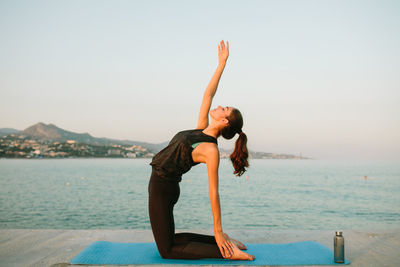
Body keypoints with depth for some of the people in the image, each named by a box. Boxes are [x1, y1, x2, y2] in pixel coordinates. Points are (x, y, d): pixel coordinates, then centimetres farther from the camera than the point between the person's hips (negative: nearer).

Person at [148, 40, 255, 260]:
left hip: (163, 187, -9)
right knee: (168, 239, 18)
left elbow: (213, 193, -19)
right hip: (159, 183, 9)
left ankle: (225, 250, -1)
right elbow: (208, 95, 8)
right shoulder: (202, 129, 1)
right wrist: (221, 63, 8)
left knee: (167, 249, 1)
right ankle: (222, 242, 17)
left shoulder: (211, 150, -20)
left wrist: (218, 231, -15)